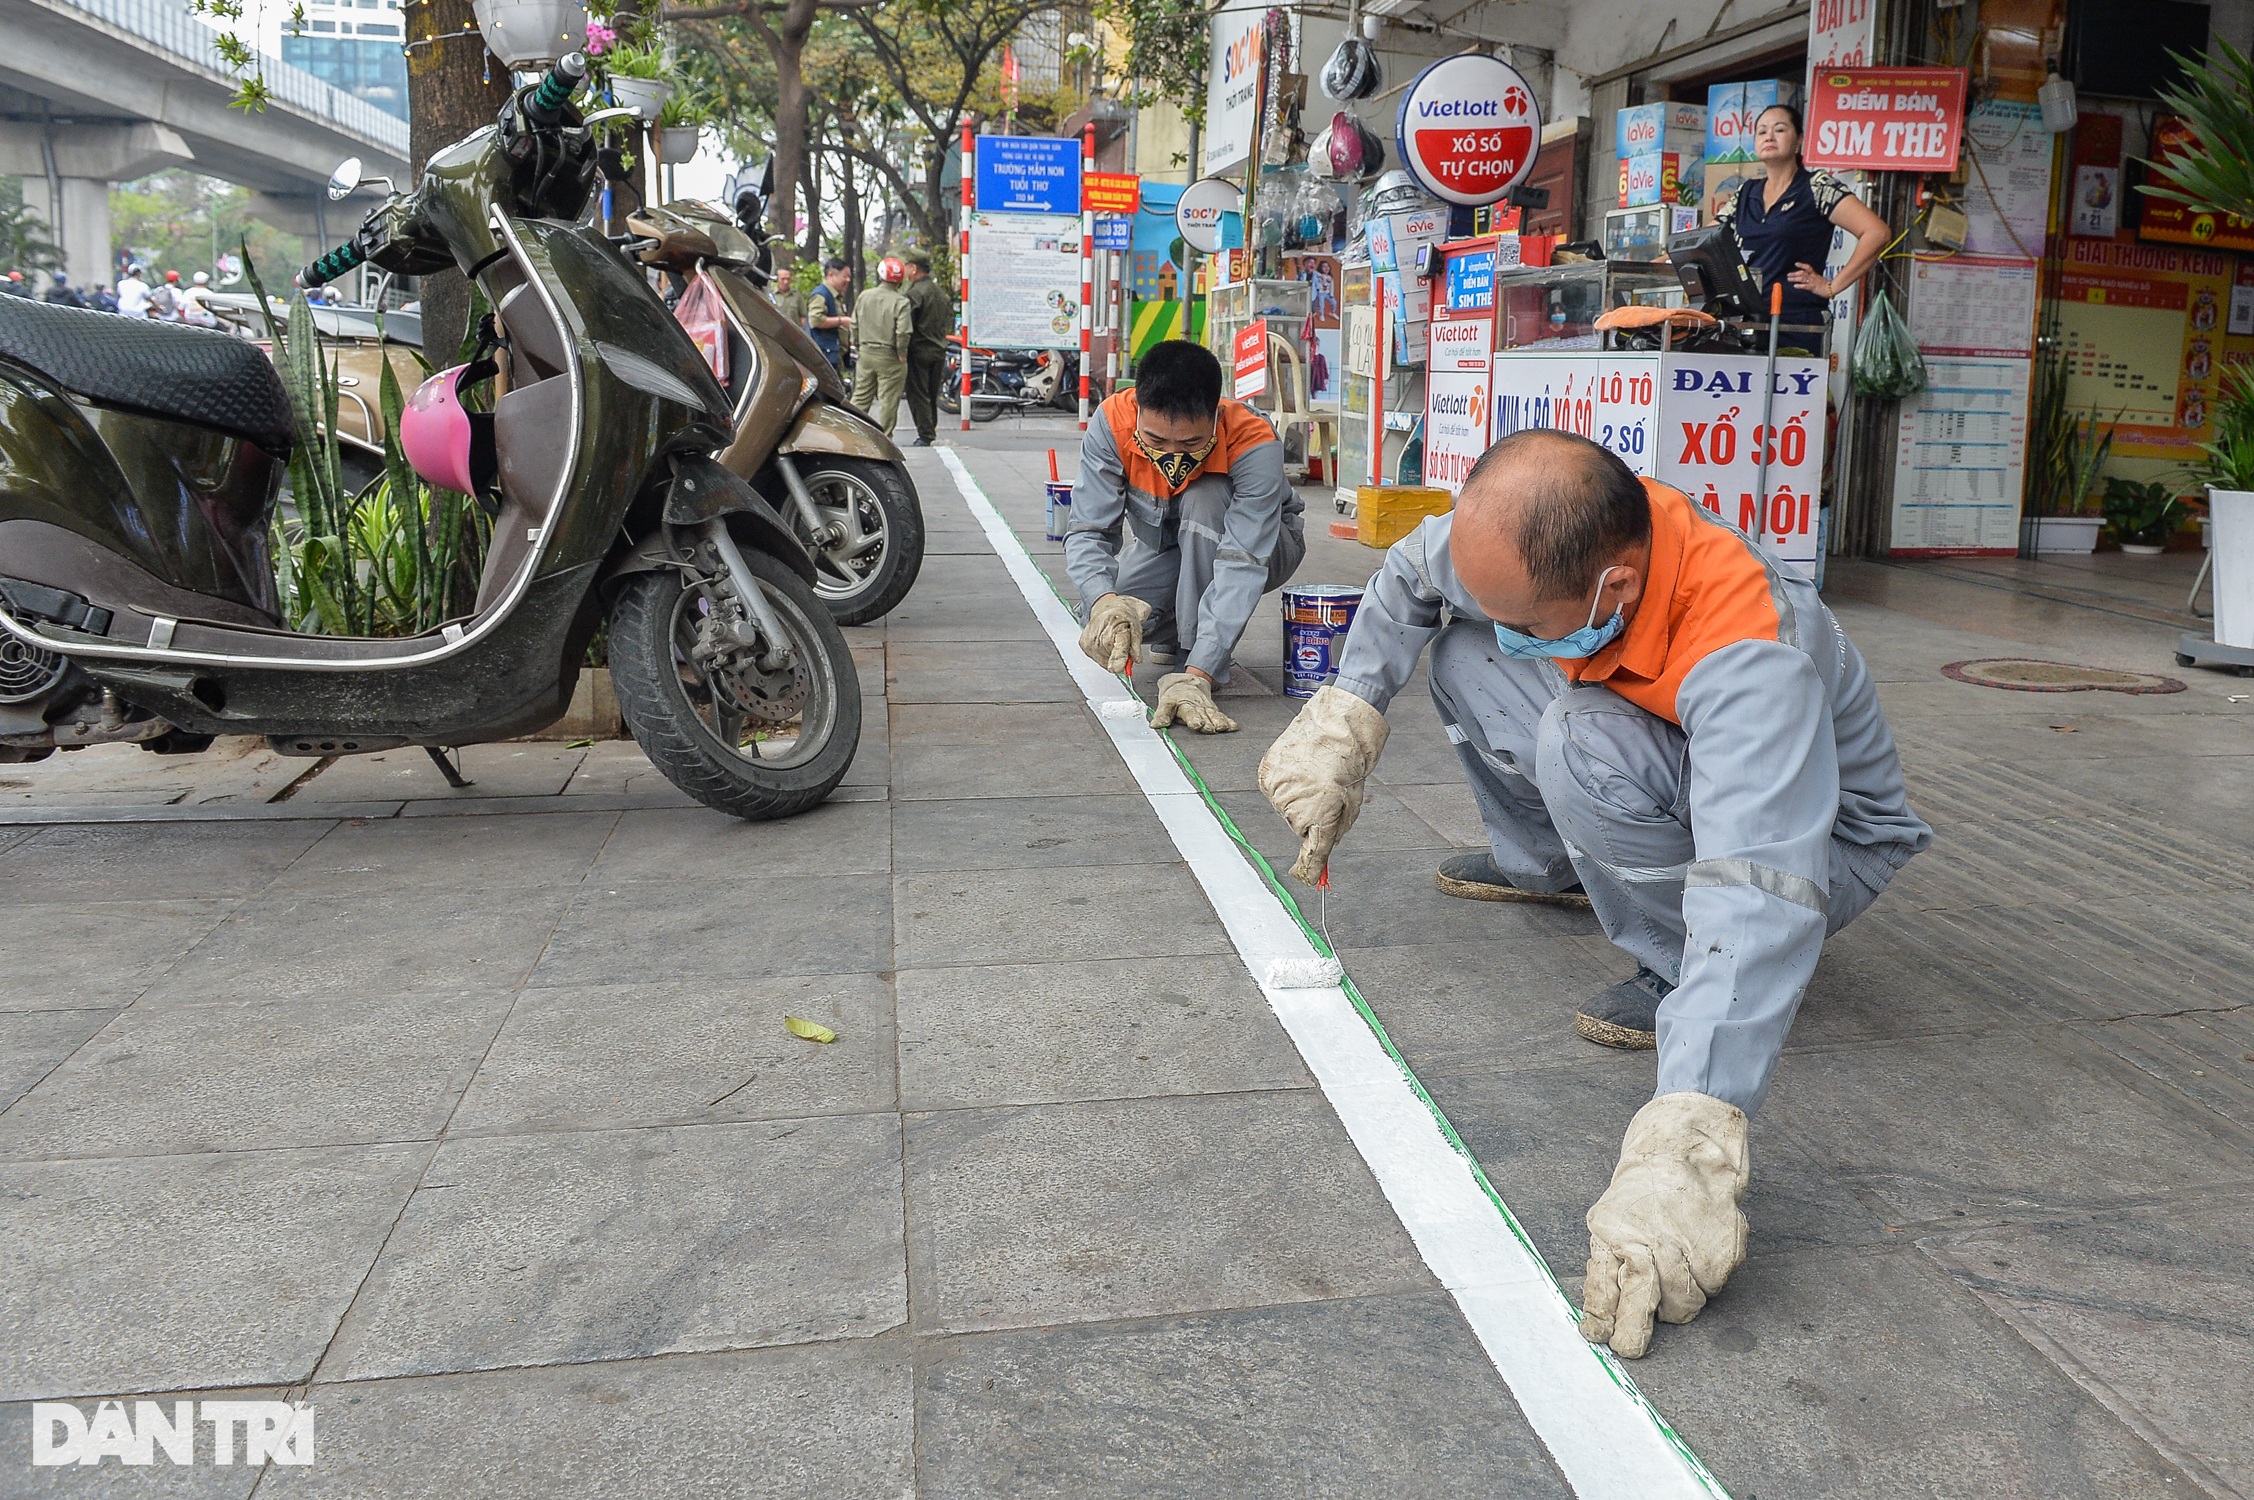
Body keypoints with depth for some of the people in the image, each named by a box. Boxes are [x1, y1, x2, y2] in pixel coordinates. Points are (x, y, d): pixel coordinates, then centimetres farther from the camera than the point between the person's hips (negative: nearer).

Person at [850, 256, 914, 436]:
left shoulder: (864, 296, 3)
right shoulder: (901, 302, -13)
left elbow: (854, 325, 9)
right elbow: (903, 332, -21)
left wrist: (858, 347, 19)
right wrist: (902, 354, -7)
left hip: (866, 353, 5)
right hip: (889, 357, -5)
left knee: (861, 396, 16)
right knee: (888, 400, 3)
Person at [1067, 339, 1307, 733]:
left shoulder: (1255, 444, -37)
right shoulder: (1112, 422, -30)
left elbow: (1243, 564, -42)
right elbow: (1088, 531, -30)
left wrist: (1197, 674, -53)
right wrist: (1103, 600, -53)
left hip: (1260, 543, -3)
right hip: (1162, 546, 3)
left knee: (1205, 499, -36)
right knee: (1101, 631, -24)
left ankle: (1199, 663, -22)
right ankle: (1174, 631, 11)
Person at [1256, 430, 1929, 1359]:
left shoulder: (1751, 662, -42)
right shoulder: (1552, 537, -22)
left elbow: (1761, 897, -53)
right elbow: (1413, 570, -2)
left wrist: (1683, 1153, -63)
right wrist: (1344, 721, -13)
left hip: (1816, 837, -7)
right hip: (1674, 776, 7)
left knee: (1584, 746, -36)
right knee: (1464, 651, -4)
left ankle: (1683, 974, -12)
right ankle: (1550, 867, 16)